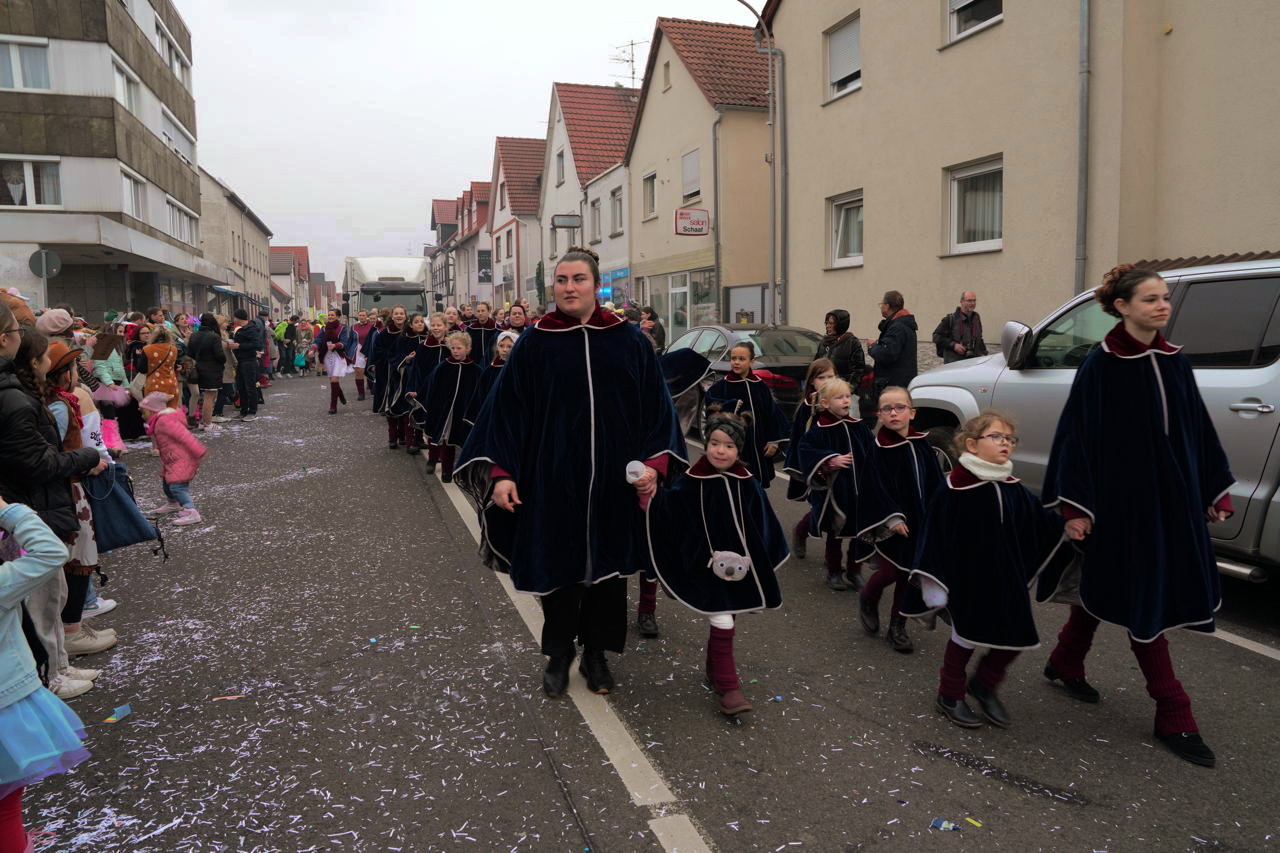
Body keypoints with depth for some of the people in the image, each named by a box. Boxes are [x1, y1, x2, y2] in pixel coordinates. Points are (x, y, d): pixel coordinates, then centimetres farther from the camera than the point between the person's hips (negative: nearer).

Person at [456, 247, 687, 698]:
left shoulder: (630, 341, 0)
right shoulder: (535, 343, -2)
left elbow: (656, 406, 1)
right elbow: (507, 408, -3)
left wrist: (655, 462, -10)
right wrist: (500, 472, -11)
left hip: (614, 480, 1)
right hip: (553, 478, -1)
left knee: (607, 563, 12)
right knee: (558, 565, 9)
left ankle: (596, 652, 31)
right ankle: (559, 653, 30)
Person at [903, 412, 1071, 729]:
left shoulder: (1014, 490, 3)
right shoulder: (954, 489, -15)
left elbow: (1043, 524, 11)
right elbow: (935, 537, -14)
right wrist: (934, 583, -15)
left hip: (1007, 578, 6)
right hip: (967, 580, -6)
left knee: (1017, 635, 7)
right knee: (967, 634, 6)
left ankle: (985, 685, 33)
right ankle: (949, 696, 29)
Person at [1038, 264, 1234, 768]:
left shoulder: (1174, 363, 6)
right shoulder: (1100, 366, -11)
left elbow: (1199, 429, 13)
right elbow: (1079, 435, -12)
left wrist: (1216, 490, 13)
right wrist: (1076, 507, -15)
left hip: (1173, 495, 6)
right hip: (1122, 497, -6)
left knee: (1107, 587, 16)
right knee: (1140, 599, 0)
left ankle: (1065, 663, 36)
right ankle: (1173, 716, 11)